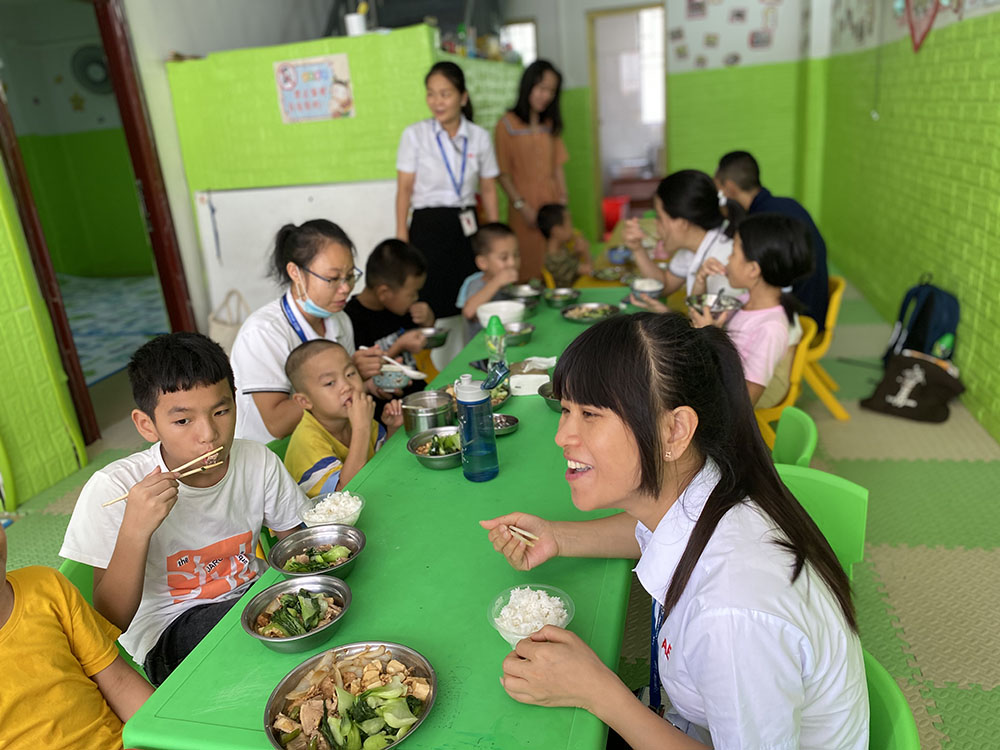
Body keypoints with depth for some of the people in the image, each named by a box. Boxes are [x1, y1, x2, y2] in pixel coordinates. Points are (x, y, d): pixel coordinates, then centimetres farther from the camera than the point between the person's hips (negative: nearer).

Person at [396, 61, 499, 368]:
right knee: (438, 308, -1)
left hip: (466, 226, 2)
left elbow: (488, 190, 10)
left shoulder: (480, 137, 5)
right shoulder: (415, 134, 0)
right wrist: (402, 237, -4)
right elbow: (404, 188, 1)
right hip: (429, 227, -2)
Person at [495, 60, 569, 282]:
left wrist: (563, 201, 3)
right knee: (530, 271, -4)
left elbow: (558, 167, 15)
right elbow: (503, 174, -4)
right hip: (526, 208, -4)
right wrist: (522, 206, -11)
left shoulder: (550, 124, 16)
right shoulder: (507, 124, -2)